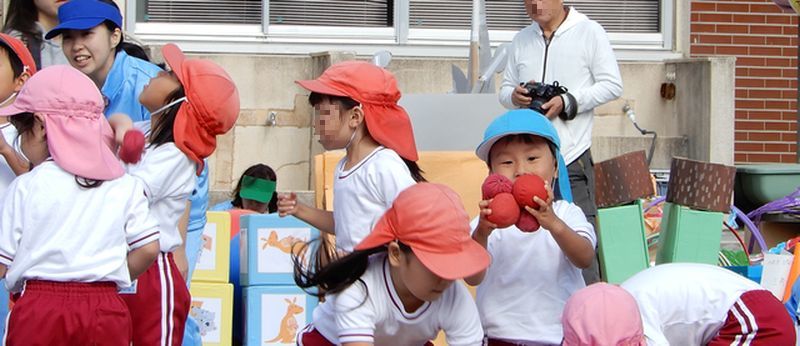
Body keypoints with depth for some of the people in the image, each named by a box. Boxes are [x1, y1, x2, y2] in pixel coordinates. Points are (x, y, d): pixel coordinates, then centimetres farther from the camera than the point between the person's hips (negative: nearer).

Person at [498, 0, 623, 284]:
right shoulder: (521, 40, 16)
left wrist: (567, 103, -12)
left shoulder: (589, 32, 1)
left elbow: (612, 85, -1)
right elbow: (505, 88, 21)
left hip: (572, 158, -5)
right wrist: (515, 96, -4)